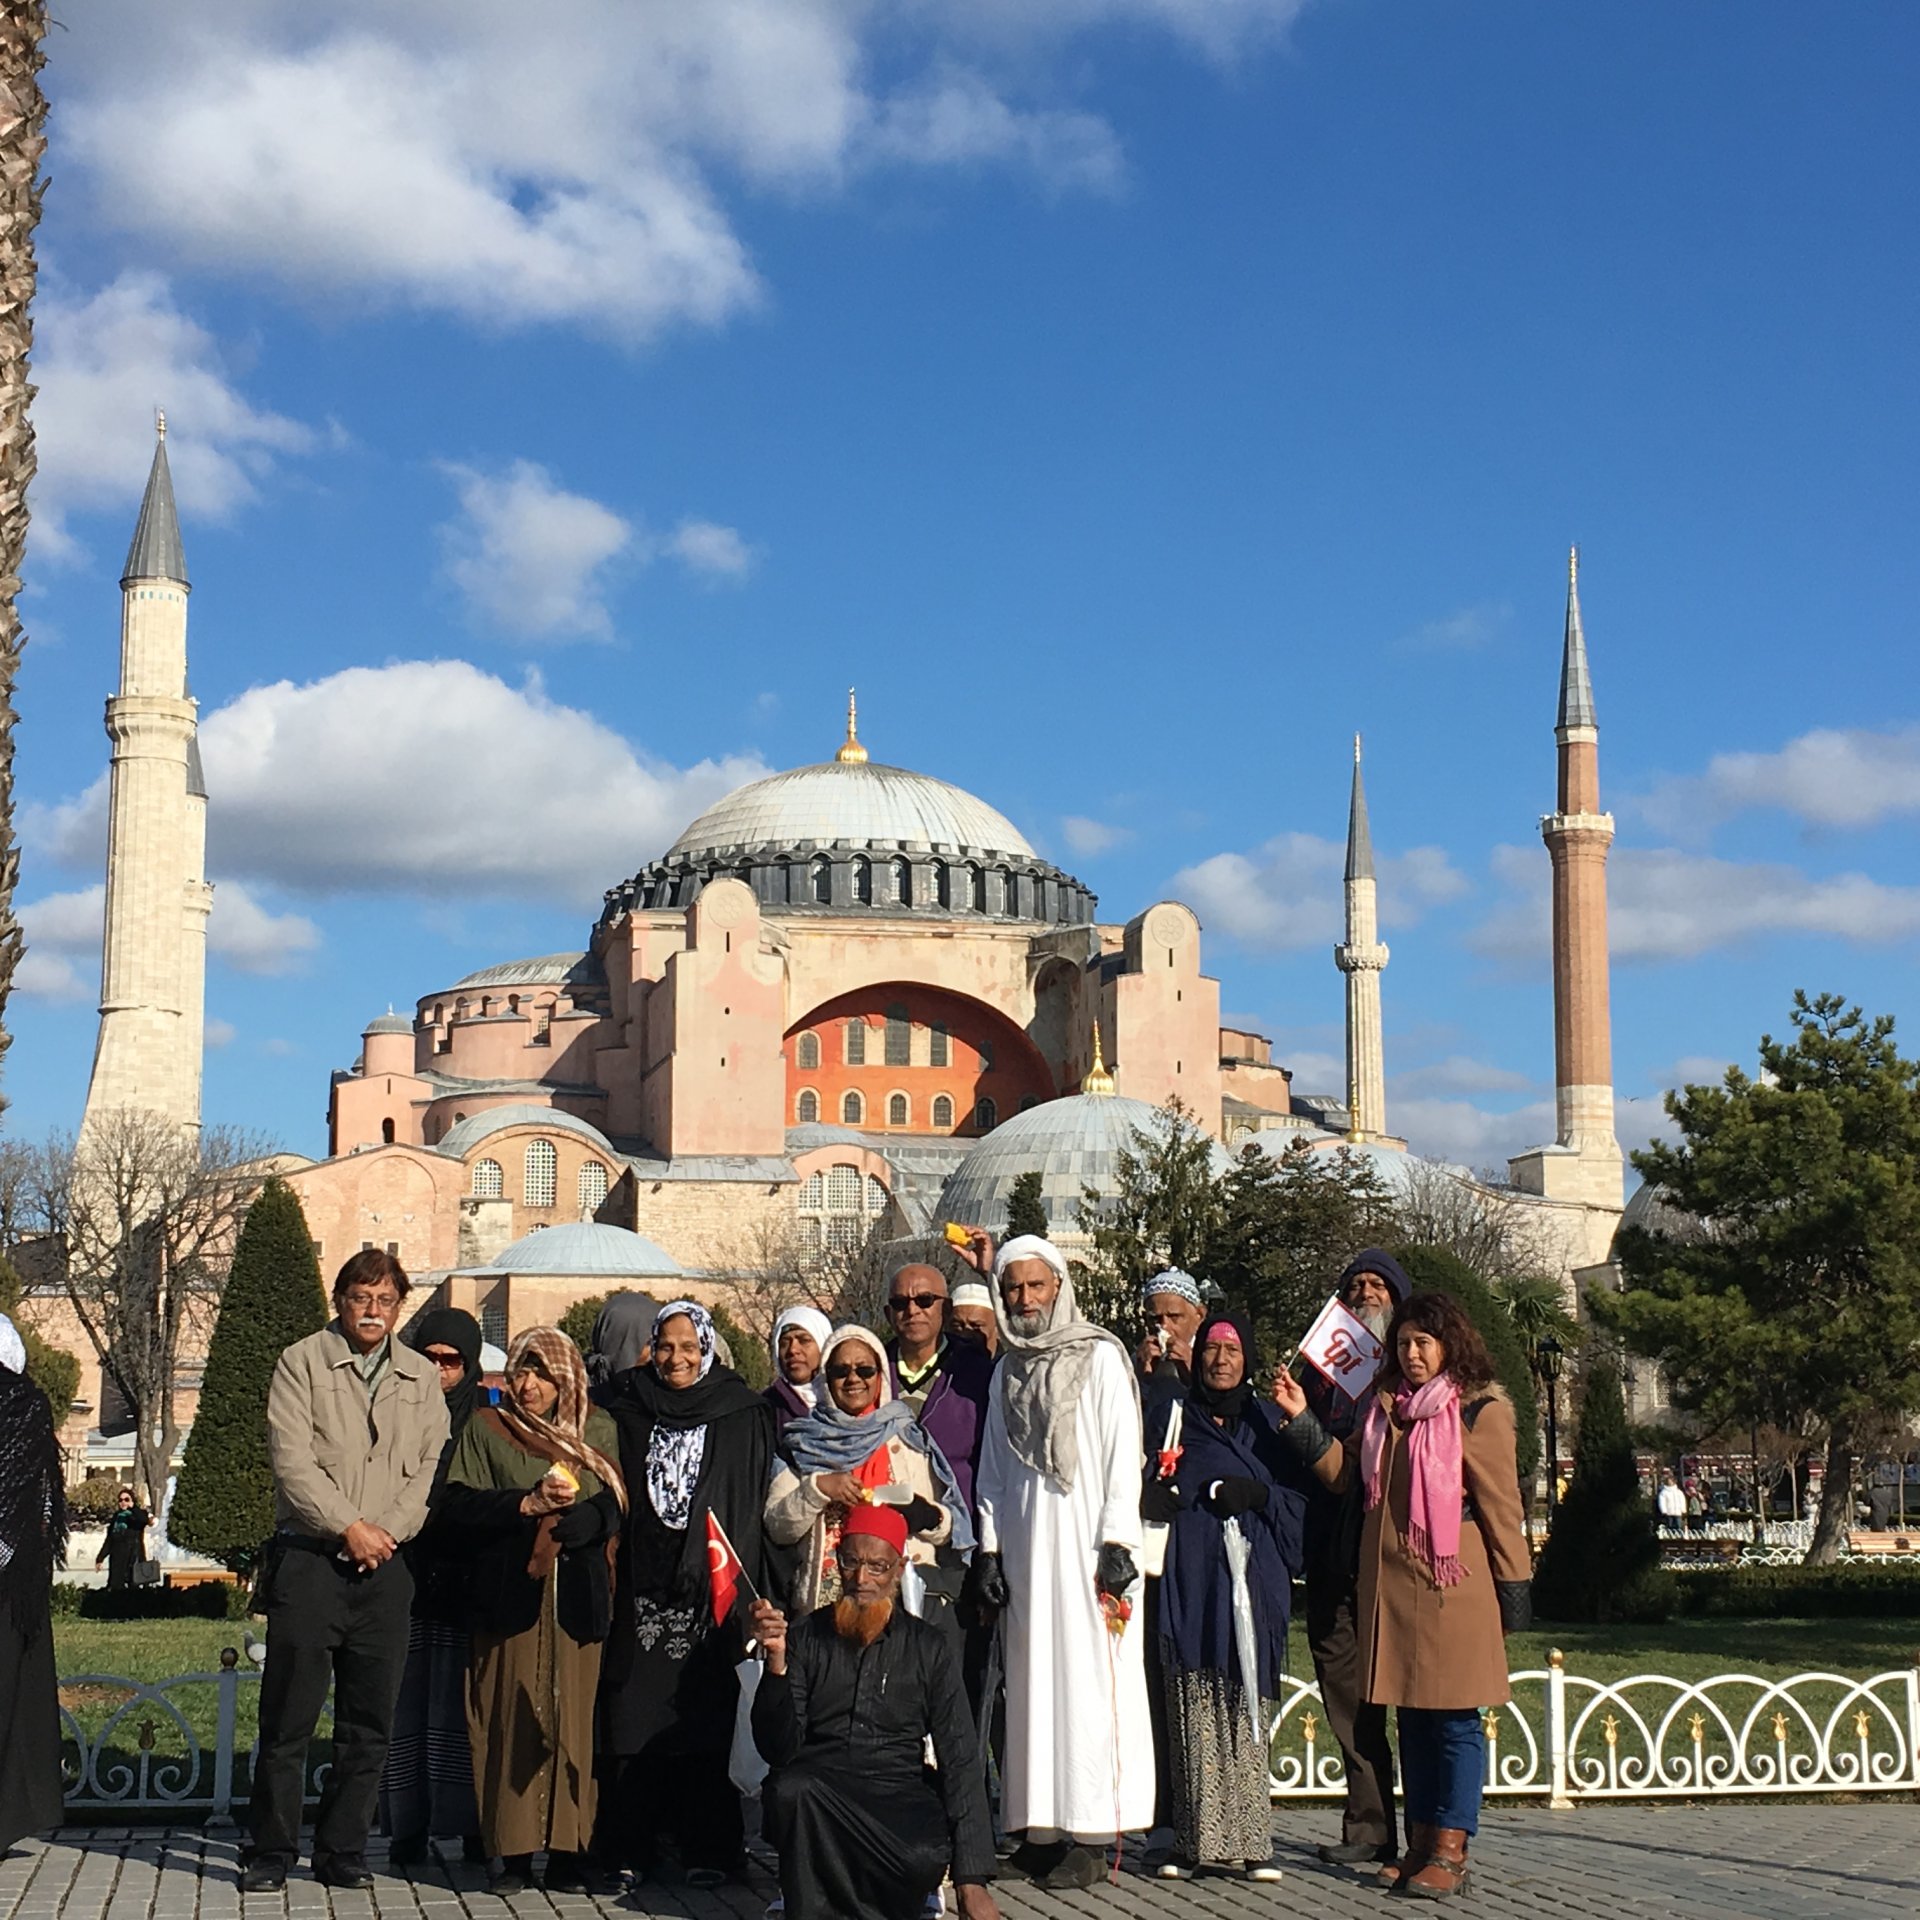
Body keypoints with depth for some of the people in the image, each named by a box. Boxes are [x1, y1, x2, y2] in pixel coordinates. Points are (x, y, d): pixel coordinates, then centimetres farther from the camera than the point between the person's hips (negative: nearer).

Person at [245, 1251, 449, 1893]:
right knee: (288, 1717, -1)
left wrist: (387, 1531, -7)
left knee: (368, 1723, 5)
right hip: (309, 1558, -3)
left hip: (384, 1568, 3)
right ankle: (271, 1853, 9)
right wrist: (349, 1526, -12)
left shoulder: (422, 1379, 13)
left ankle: (342, 1851, 15)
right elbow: (292, 1461, -6)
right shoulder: (302, 1363, 3)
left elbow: (430, 1469, 8)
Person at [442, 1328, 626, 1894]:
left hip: (575, 1594, 1)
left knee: (572, 1716, -4)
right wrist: (528, 1504, -13)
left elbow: (611, 1508, 2)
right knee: (511, 1717, -5)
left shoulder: (597, 1430, 14)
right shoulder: (486, 1430, 11)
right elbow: (461, 1507, -1)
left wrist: (559, 1525, -14)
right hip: (509, 1593, -1)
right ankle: (514, 1852, -1)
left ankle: (567, 1852, -1)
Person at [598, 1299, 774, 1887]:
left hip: (711, 1589, -2)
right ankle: (631, 1845, 5)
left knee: (707, 1720, -2)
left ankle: (709, 1846, 4)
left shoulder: (745, 1416, 6)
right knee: (636, 1716, -1)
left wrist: (742, 1585, -5)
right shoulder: (628, 1413, 11)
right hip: (643, 1589, 2)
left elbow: (755, 1506, 3)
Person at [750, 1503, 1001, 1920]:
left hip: (900, 1796, 0)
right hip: (815, 1789, 0)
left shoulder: (928, 1647, 12)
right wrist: (776, 1662, -17)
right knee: (791, 1790, -35)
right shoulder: (806, 1638, 10)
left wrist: (972, 1881, -4)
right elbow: (778, 1750, 0)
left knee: (925, 1858, -33)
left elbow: (959, 1759, 6)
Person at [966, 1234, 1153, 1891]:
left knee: (1088, 1679, -7)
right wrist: (988, 1549, 9)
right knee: (1033, 1681, 4)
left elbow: (1123, 1455, -7)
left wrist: (1118, 1544, -13)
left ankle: (1087, 1835, -5)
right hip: (1024, 1545, 5)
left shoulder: (1100, 1356, -2)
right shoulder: (1008, 1370, 15)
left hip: (1084, 1540, -5)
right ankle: (1040, 1830, 7)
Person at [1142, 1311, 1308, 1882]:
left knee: (1246, 1708, -6)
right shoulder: (1170, 1421, 15)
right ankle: (1196, 1842, -5)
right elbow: (1148, 1497, 13)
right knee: (1194, 1712, -6)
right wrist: (1163, 1494, -9)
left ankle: (1249, 1841, -4)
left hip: (1252, 1580, 0)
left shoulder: (1269, 1423, 14)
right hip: (1189, 1583, 0)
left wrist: (1256, 1496, -8)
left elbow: (1298, 1498, 10)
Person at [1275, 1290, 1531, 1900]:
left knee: (1454, 1719, -2)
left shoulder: (1480, 1412, -5)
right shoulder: (1385, 1405, 14)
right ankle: (1420, 1844, 18)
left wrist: (1513, 1589, -5)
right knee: (1411, 1718, 11)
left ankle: (1450, 1852, 1)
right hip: (1390, 1583, 6)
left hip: (1452, 1584, -6)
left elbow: (1501, 1507, -5)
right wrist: (1302, 1419, 4)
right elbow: (1343, 1472, 13)